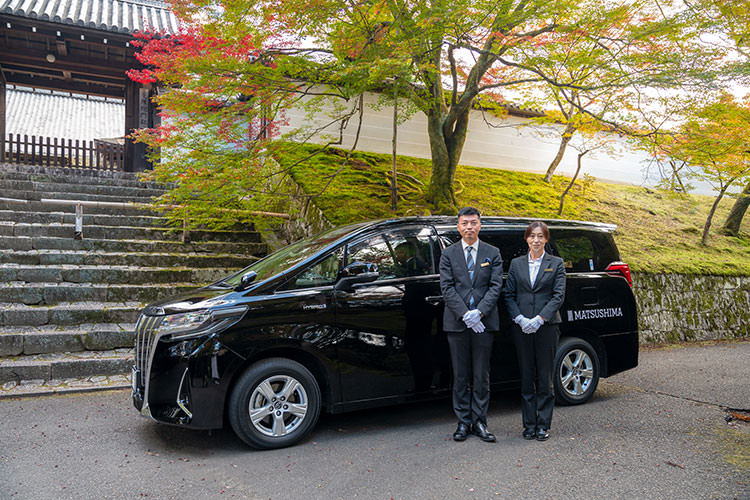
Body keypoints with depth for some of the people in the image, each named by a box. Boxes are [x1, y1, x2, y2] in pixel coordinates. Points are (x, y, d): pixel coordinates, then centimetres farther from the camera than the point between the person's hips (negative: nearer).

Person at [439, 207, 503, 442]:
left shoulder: (493, 253, 7)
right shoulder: (448, 254, 5)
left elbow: (496, 286, 0)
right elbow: (447, 288, -2)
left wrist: (479, 312, -14)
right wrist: (464, 314, -13)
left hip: (484, 322, 0)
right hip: (456, 323, 0)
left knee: (481, 375, 5)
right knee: (461, 376, 7)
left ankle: (479, 422, 15)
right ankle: (463, 422, 16)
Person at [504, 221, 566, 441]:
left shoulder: (556, 264, 5)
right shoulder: (516, 264, 10)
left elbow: (558, 295, -3)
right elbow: (509, 295, 6)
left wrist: (539, 319, -14)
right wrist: (520, 319, -9)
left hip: (547, 326, -2)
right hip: (522, 328, 2)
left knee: (545, 377, 3)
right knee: (526, 377, 6)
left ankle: (543, 425, 13)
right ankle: (529, 424, 16)